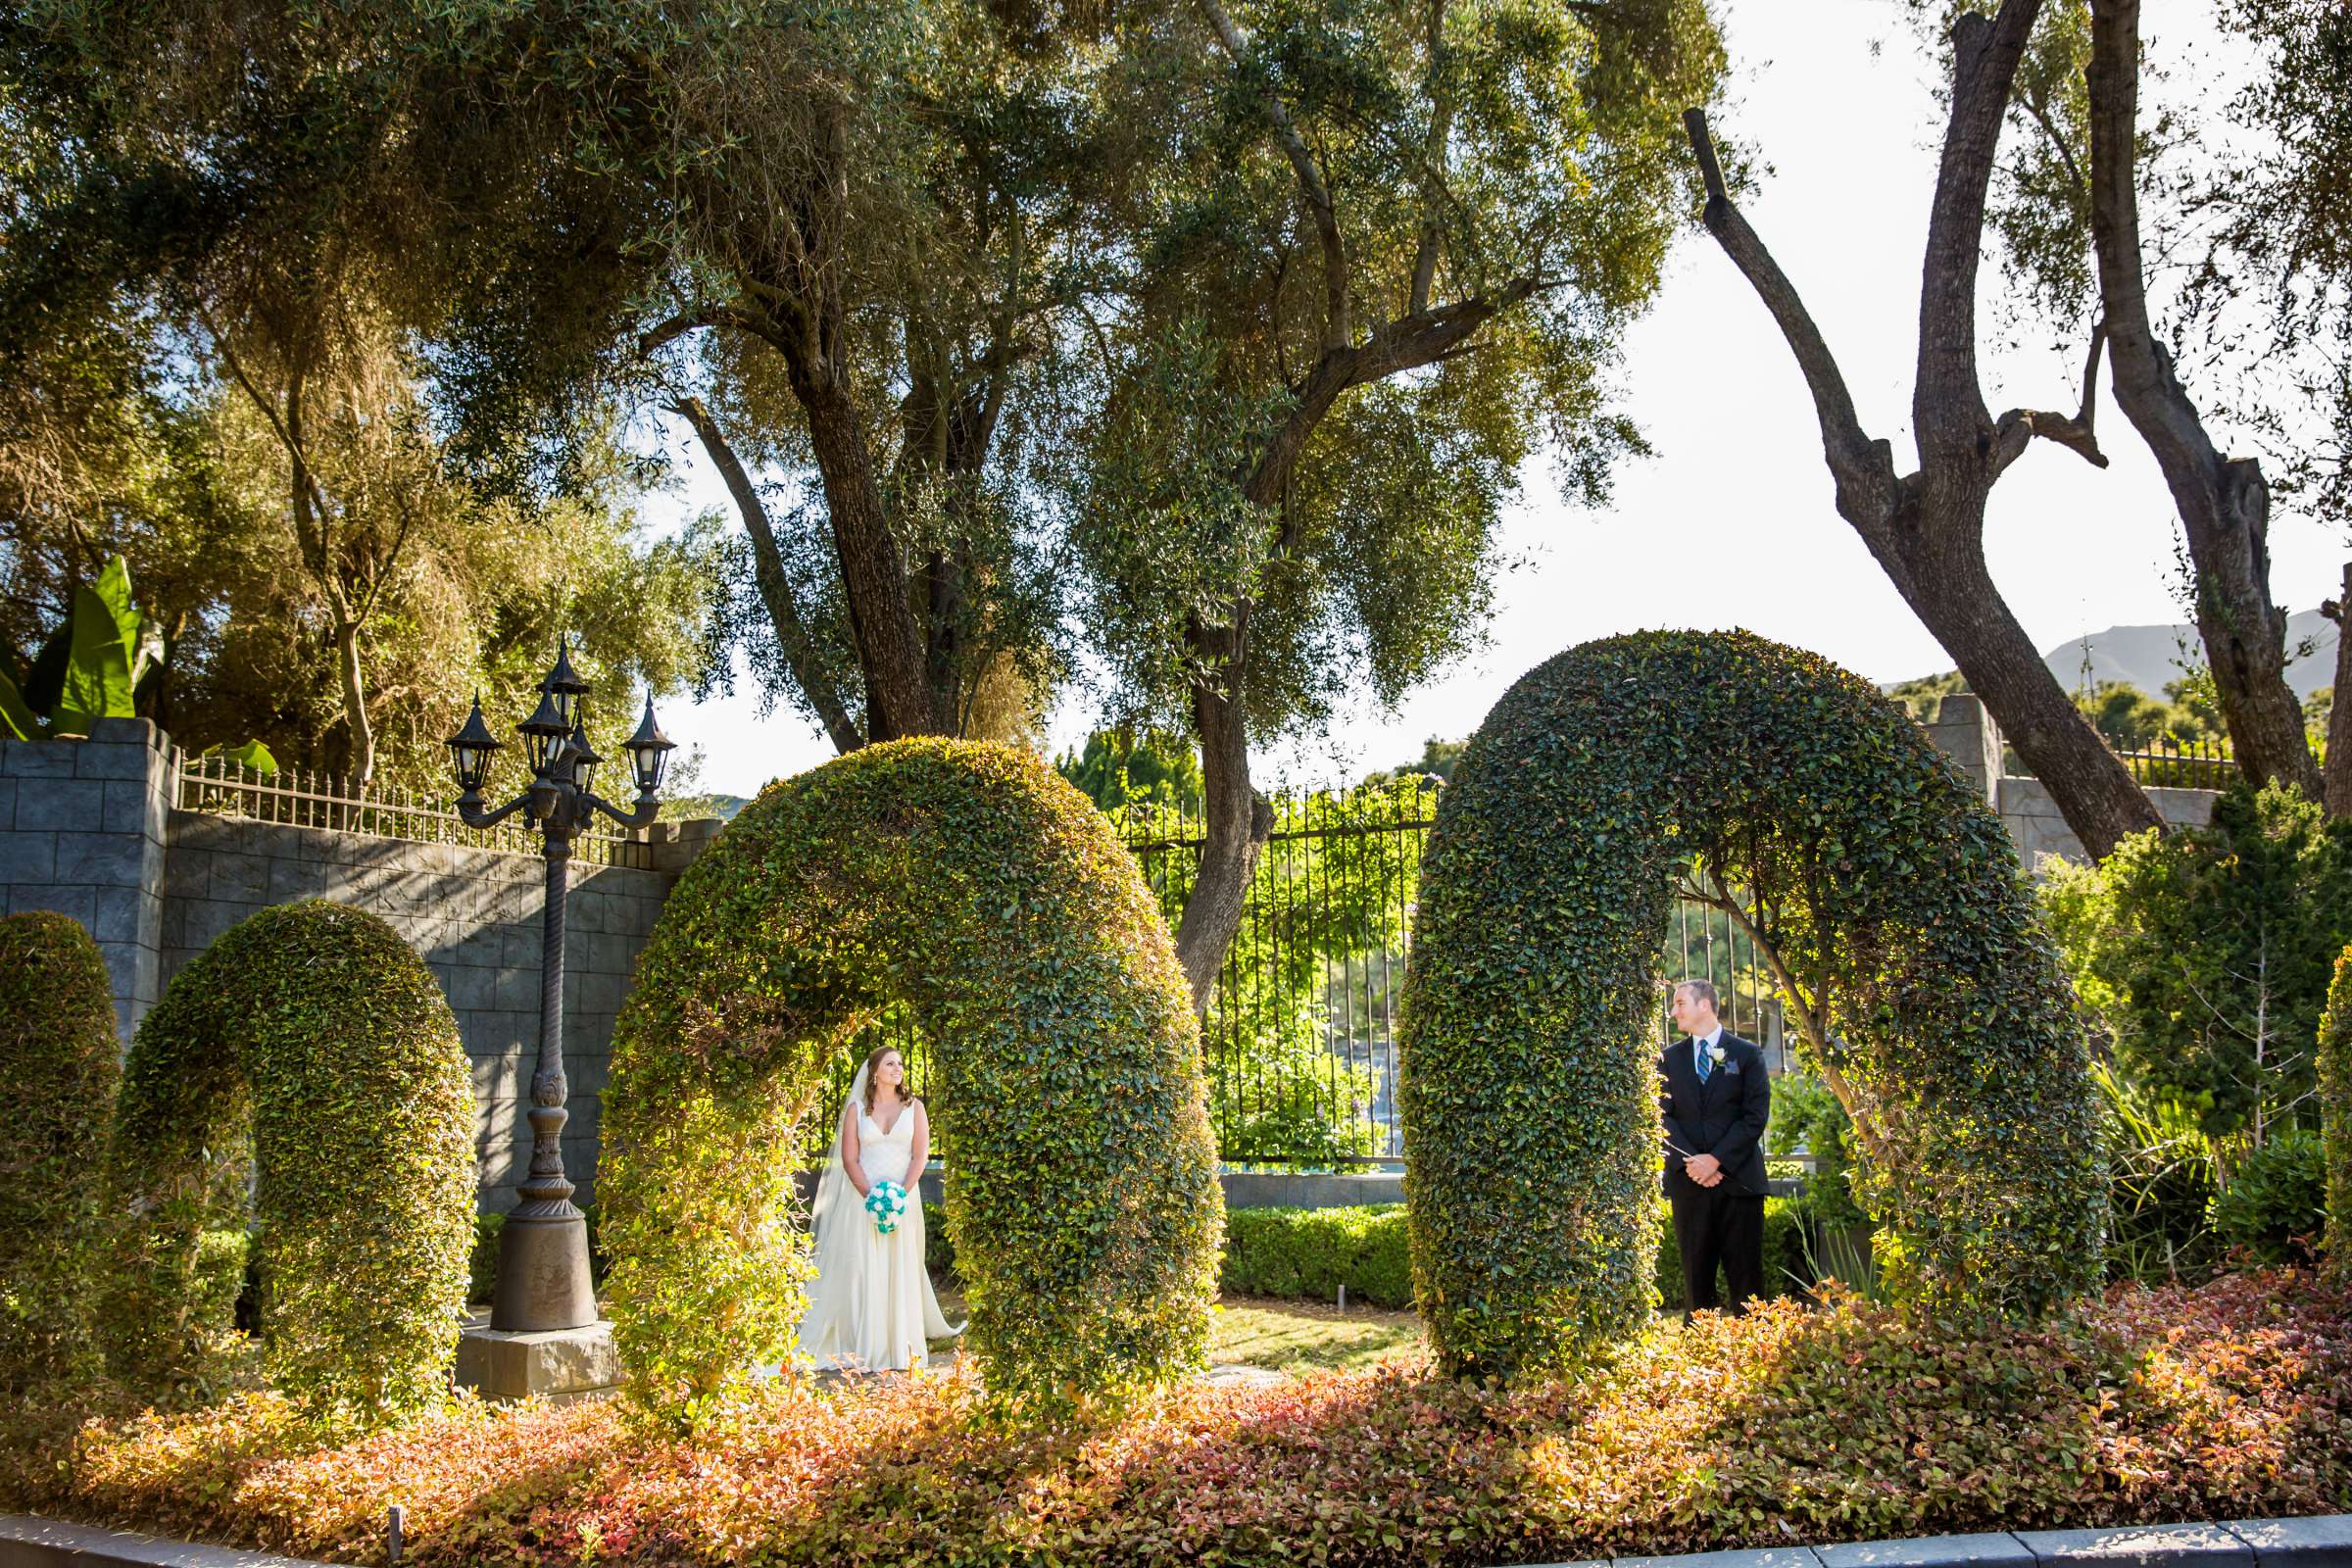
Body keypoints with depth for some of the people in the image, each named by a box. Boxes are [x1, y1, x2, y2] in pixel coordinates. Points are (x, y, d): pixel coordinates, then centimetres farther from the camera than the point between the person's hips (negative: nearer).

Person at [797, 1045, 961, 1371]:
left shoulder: (914, 1107, 8)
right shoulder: (856, 1109, 6)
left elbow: (920, 1155, 1)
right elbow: (849, 1159, 0)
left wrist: (901, 1195, -11)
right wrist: (872, 1196, -12)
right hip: (862, 1197, -1)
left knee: (900, 1270, -1)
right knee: (861, 1269, -5)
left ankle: (899, 1349, 5)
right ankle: (862, 1350, -1)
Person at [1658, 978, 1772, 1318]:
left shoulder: (1747, 1055, 3)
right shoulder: (1670, 1058, 12)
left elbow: (1756, 1116, -4)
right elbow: (1663, 1116, 5)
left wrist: (1717, 1159, -13)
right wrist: (1690, 1160, -10)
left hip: (1738, 1177, -2)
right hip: (1688, 1181, 2)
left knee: (1745, 1273, 0)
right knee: (1695, 1273, 4)